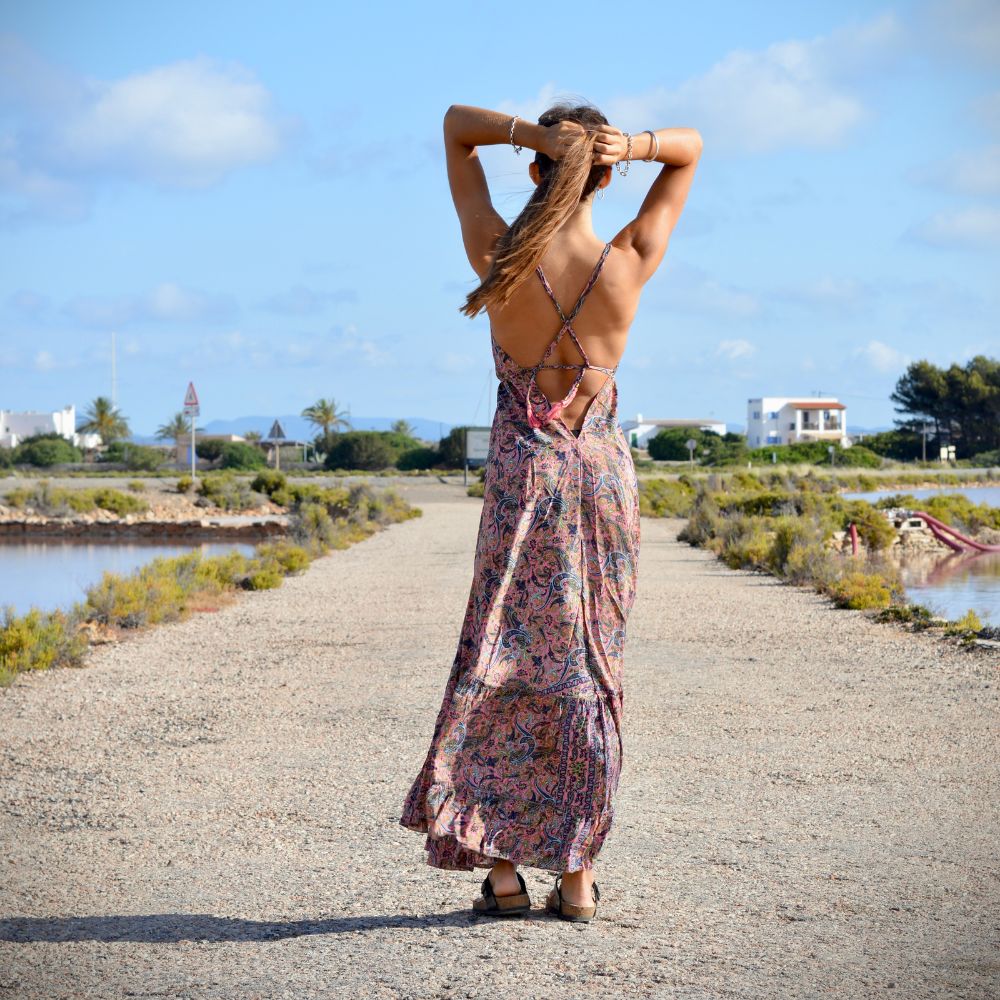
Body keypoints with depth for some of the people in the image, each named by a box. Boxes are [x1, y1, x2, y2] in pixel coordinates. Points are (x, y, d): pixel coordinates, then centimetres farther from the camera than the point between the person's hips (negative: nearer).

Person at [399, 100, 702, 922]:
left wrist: (535, 134, -18)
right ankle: (578, 872, 9)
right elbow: (690, 146, 3)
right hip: (604, 470, 1)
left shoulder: (500, 259, -12)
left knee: (505, 661, 7)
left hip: (523, 474, -1)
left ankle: (501, 866, 5)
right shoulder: (629, 266, -10)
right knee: (591, 665, 7)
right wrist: (629, 146, -17)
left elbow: (456, 124, -1)